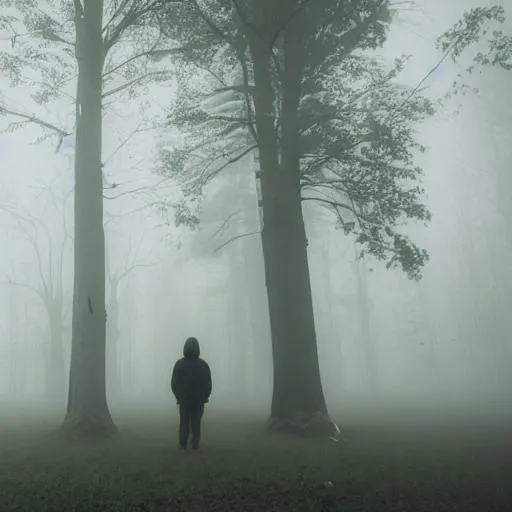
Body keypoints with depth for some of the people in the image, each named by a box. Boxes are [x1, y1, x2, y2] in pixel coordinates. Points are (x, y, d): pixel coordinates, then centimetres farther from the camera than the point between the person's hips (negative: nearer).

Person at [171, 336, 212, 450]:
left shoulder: (179, 364, -9)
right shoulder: (203, 364, -9)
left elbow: (174, 383, -5)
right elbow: (208, 384, -5)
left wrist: (178, 395, 12)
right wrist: (205, 396, 13)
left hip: (183, 399, 0)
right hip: (198, 399, 0)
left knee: (184, 421, 13)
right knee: (196, 422, 12)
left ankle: (183, 444, 11)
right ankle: (195, 443, 5)